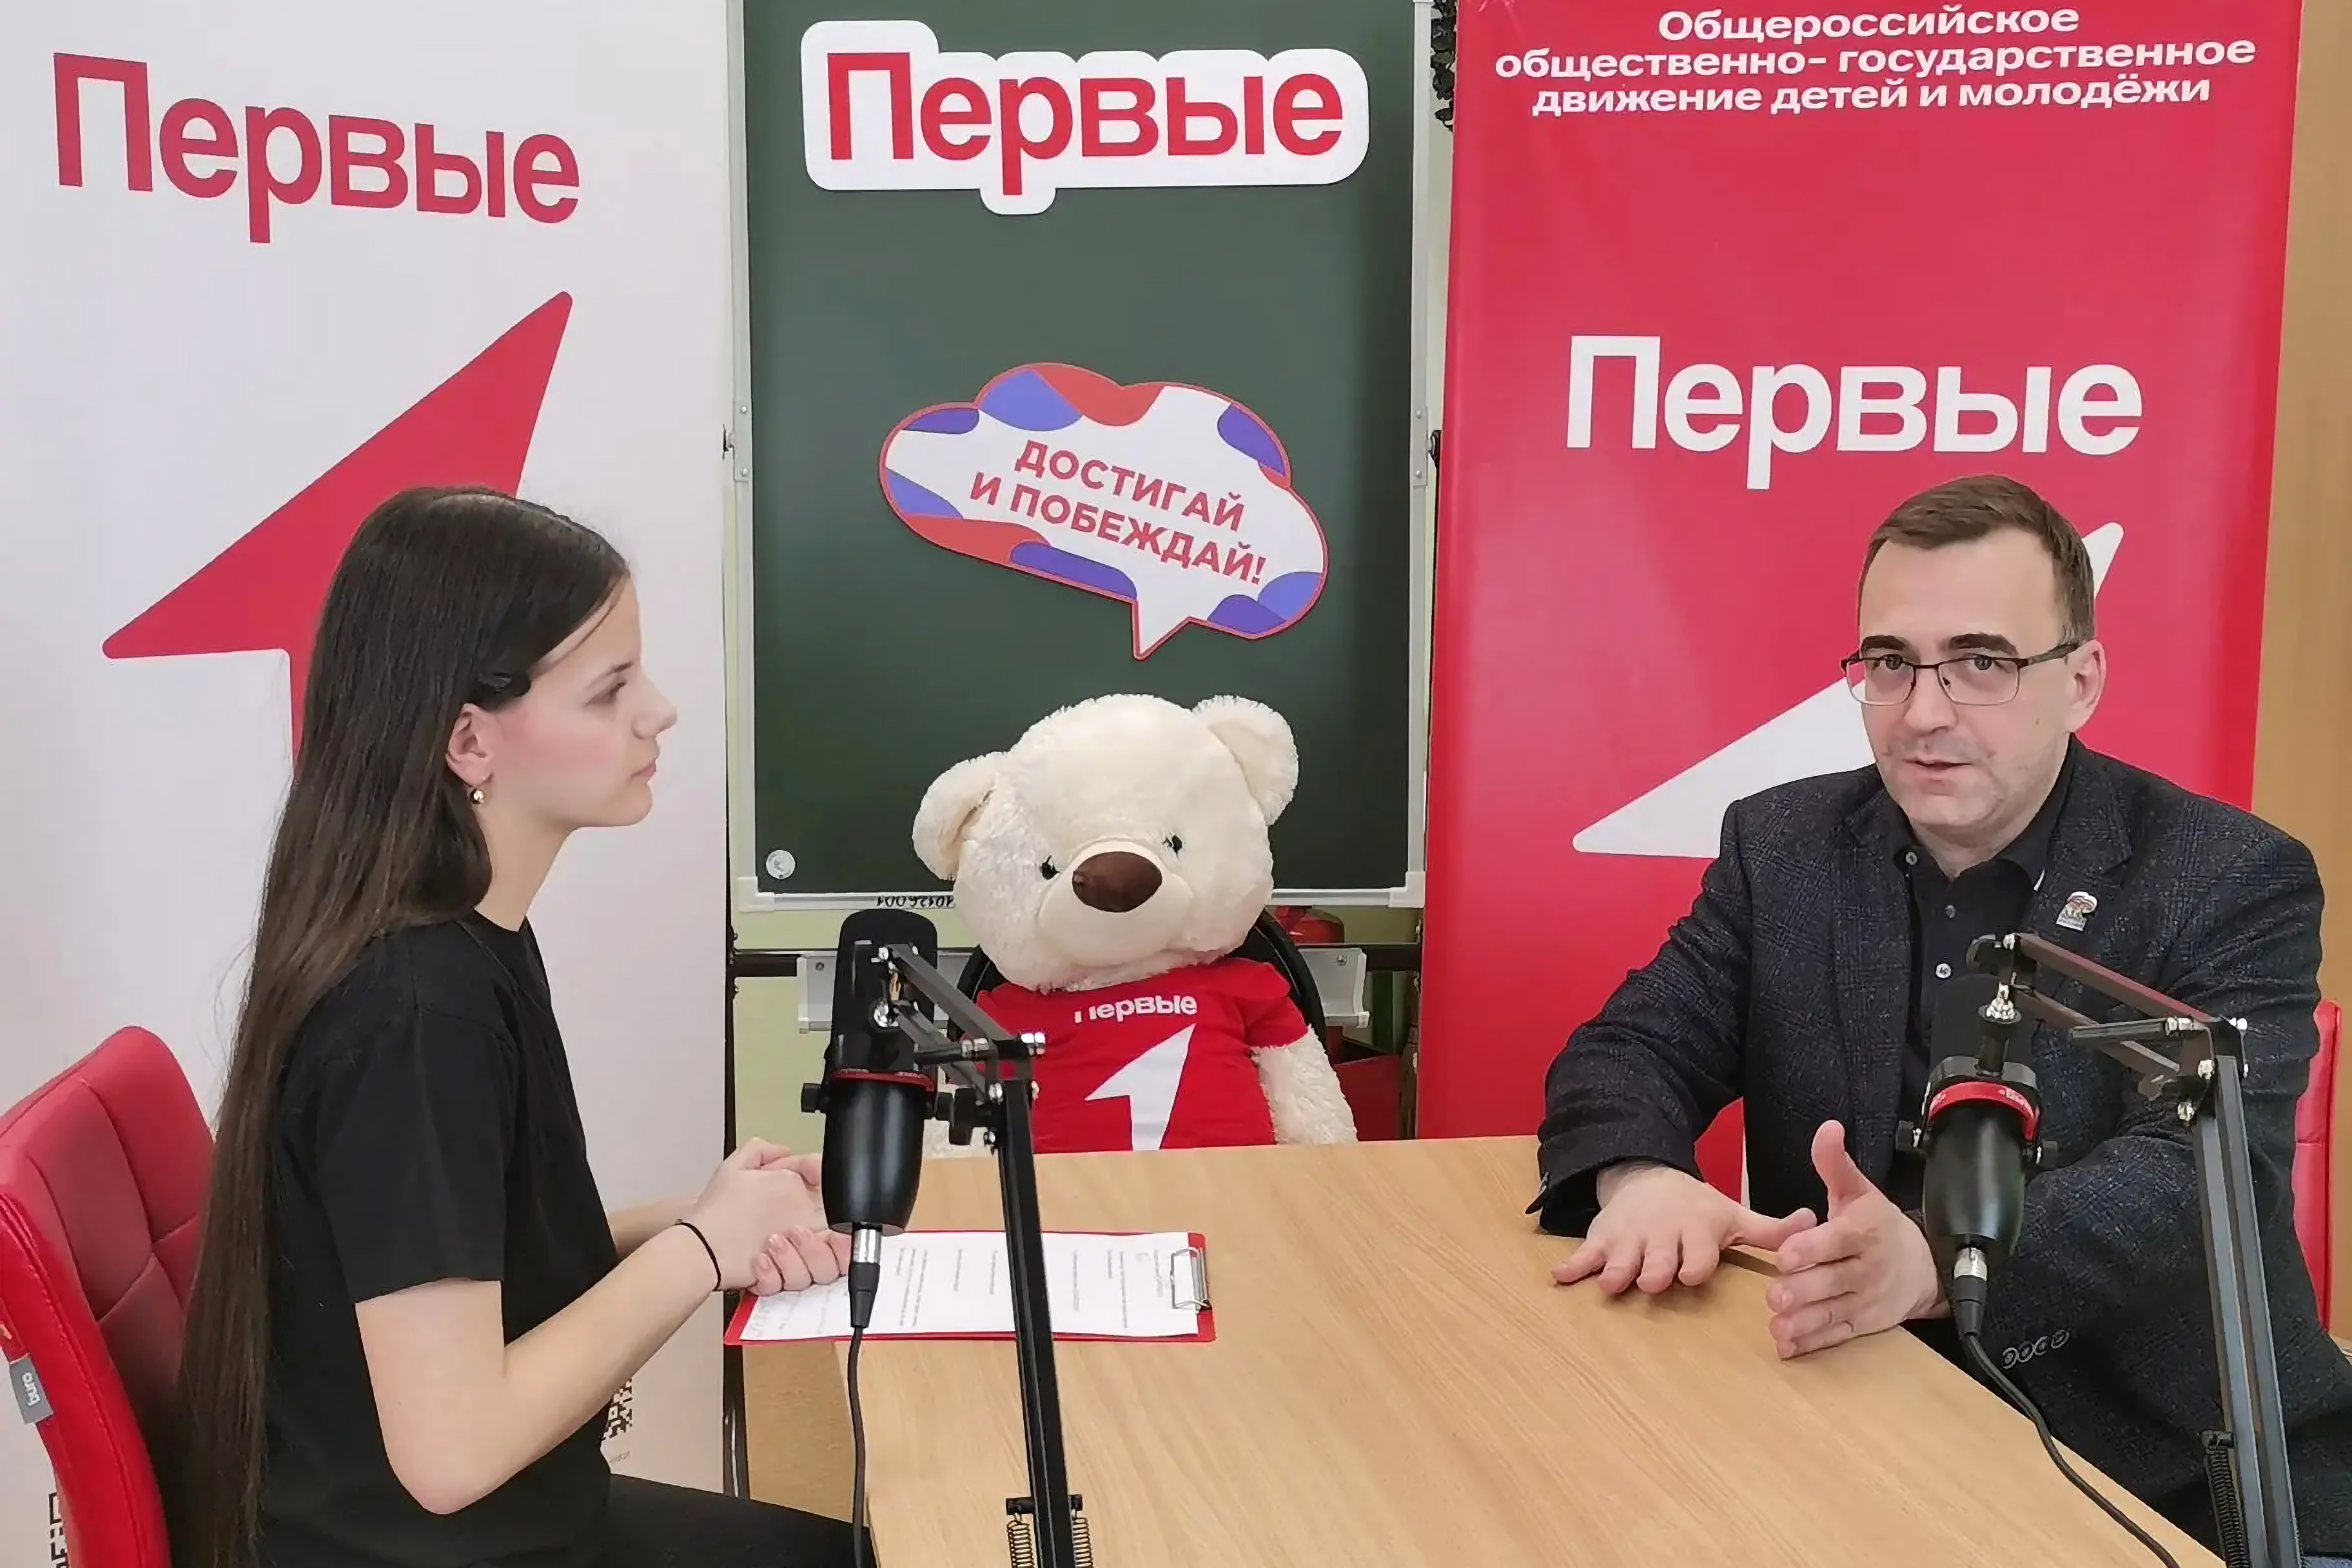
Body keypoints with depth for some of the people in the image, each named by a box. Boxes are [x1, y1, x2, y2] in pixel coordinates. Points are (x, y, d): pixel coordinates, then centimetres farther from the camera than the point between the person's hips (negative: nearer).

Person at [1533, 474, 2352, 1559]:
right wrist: (1641, 1175, -25)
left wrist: (1929, 1259, -39)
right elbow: (1632, 1047, 1)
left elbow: (2208, 1169, -21)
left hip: (2185, 1473, -3)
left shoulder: (2234, 883, -7)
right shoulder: (1783, 848, 3)